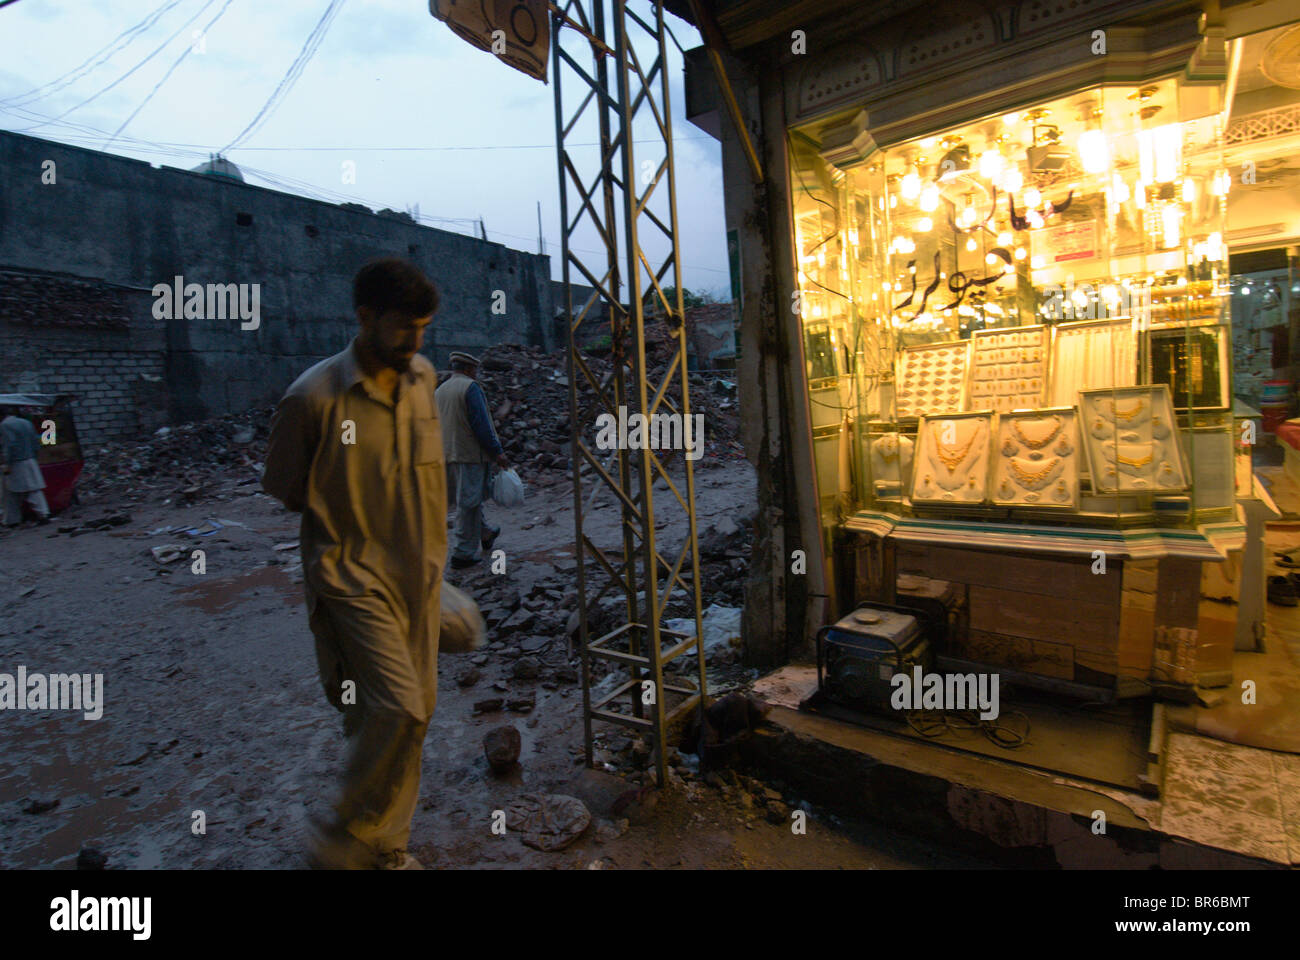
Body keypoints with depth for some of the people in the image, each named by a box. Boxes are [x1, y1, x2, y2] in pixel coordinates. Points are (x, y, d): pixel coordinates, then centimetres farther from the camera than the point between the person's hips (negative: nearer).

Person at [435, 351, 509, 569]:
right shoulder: (470, 387, -11)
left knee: (469, 500, 20)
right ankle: (462, 554, 1)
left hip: (447, 455, 8)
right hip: (470, 454, -8)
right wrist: (497, 452, -13)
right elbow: (481, 424, -17)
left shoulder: (440, 390, 13)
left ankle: (485, 534, 38)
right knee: (469, 503, -3)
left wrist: (440, 455, 23)